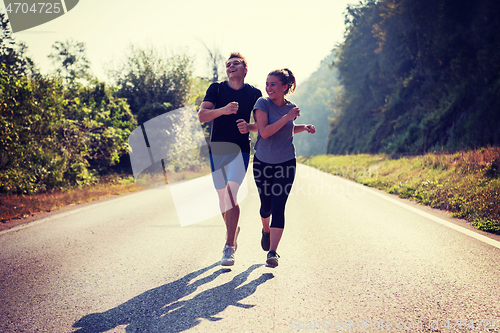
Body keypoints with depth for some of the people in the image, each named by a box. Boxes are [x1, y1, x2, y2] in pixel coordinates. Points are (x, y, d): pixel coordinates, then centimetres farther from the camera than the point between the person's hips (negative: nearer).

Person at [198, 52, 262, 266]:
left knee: (231, 193, -18)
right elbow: (201, 116, -7)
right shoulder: (216, 89, 4)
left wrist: (248, 126, -12)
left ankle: (229, 248, -16)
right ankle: (234, 229, 38)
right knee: (222, 198, 9)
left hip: (240, 150, -2)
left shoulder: (254, 94, 5)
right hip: (217, 150, 2)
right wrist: (223, 110, -25)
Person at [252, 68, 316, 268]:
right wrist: (286, 118, -24)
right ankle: (266, 230, 45)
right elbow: (264, 132, -21)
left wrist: (304, 128, 4)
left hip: (285, 163, 1)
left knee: (278, 207, -9)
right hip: (263, 162, -1)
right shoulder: (262, 104, -9)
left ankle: (272, 253, -9)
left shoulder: (291, 108, 2)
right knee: (266, 206, 10)